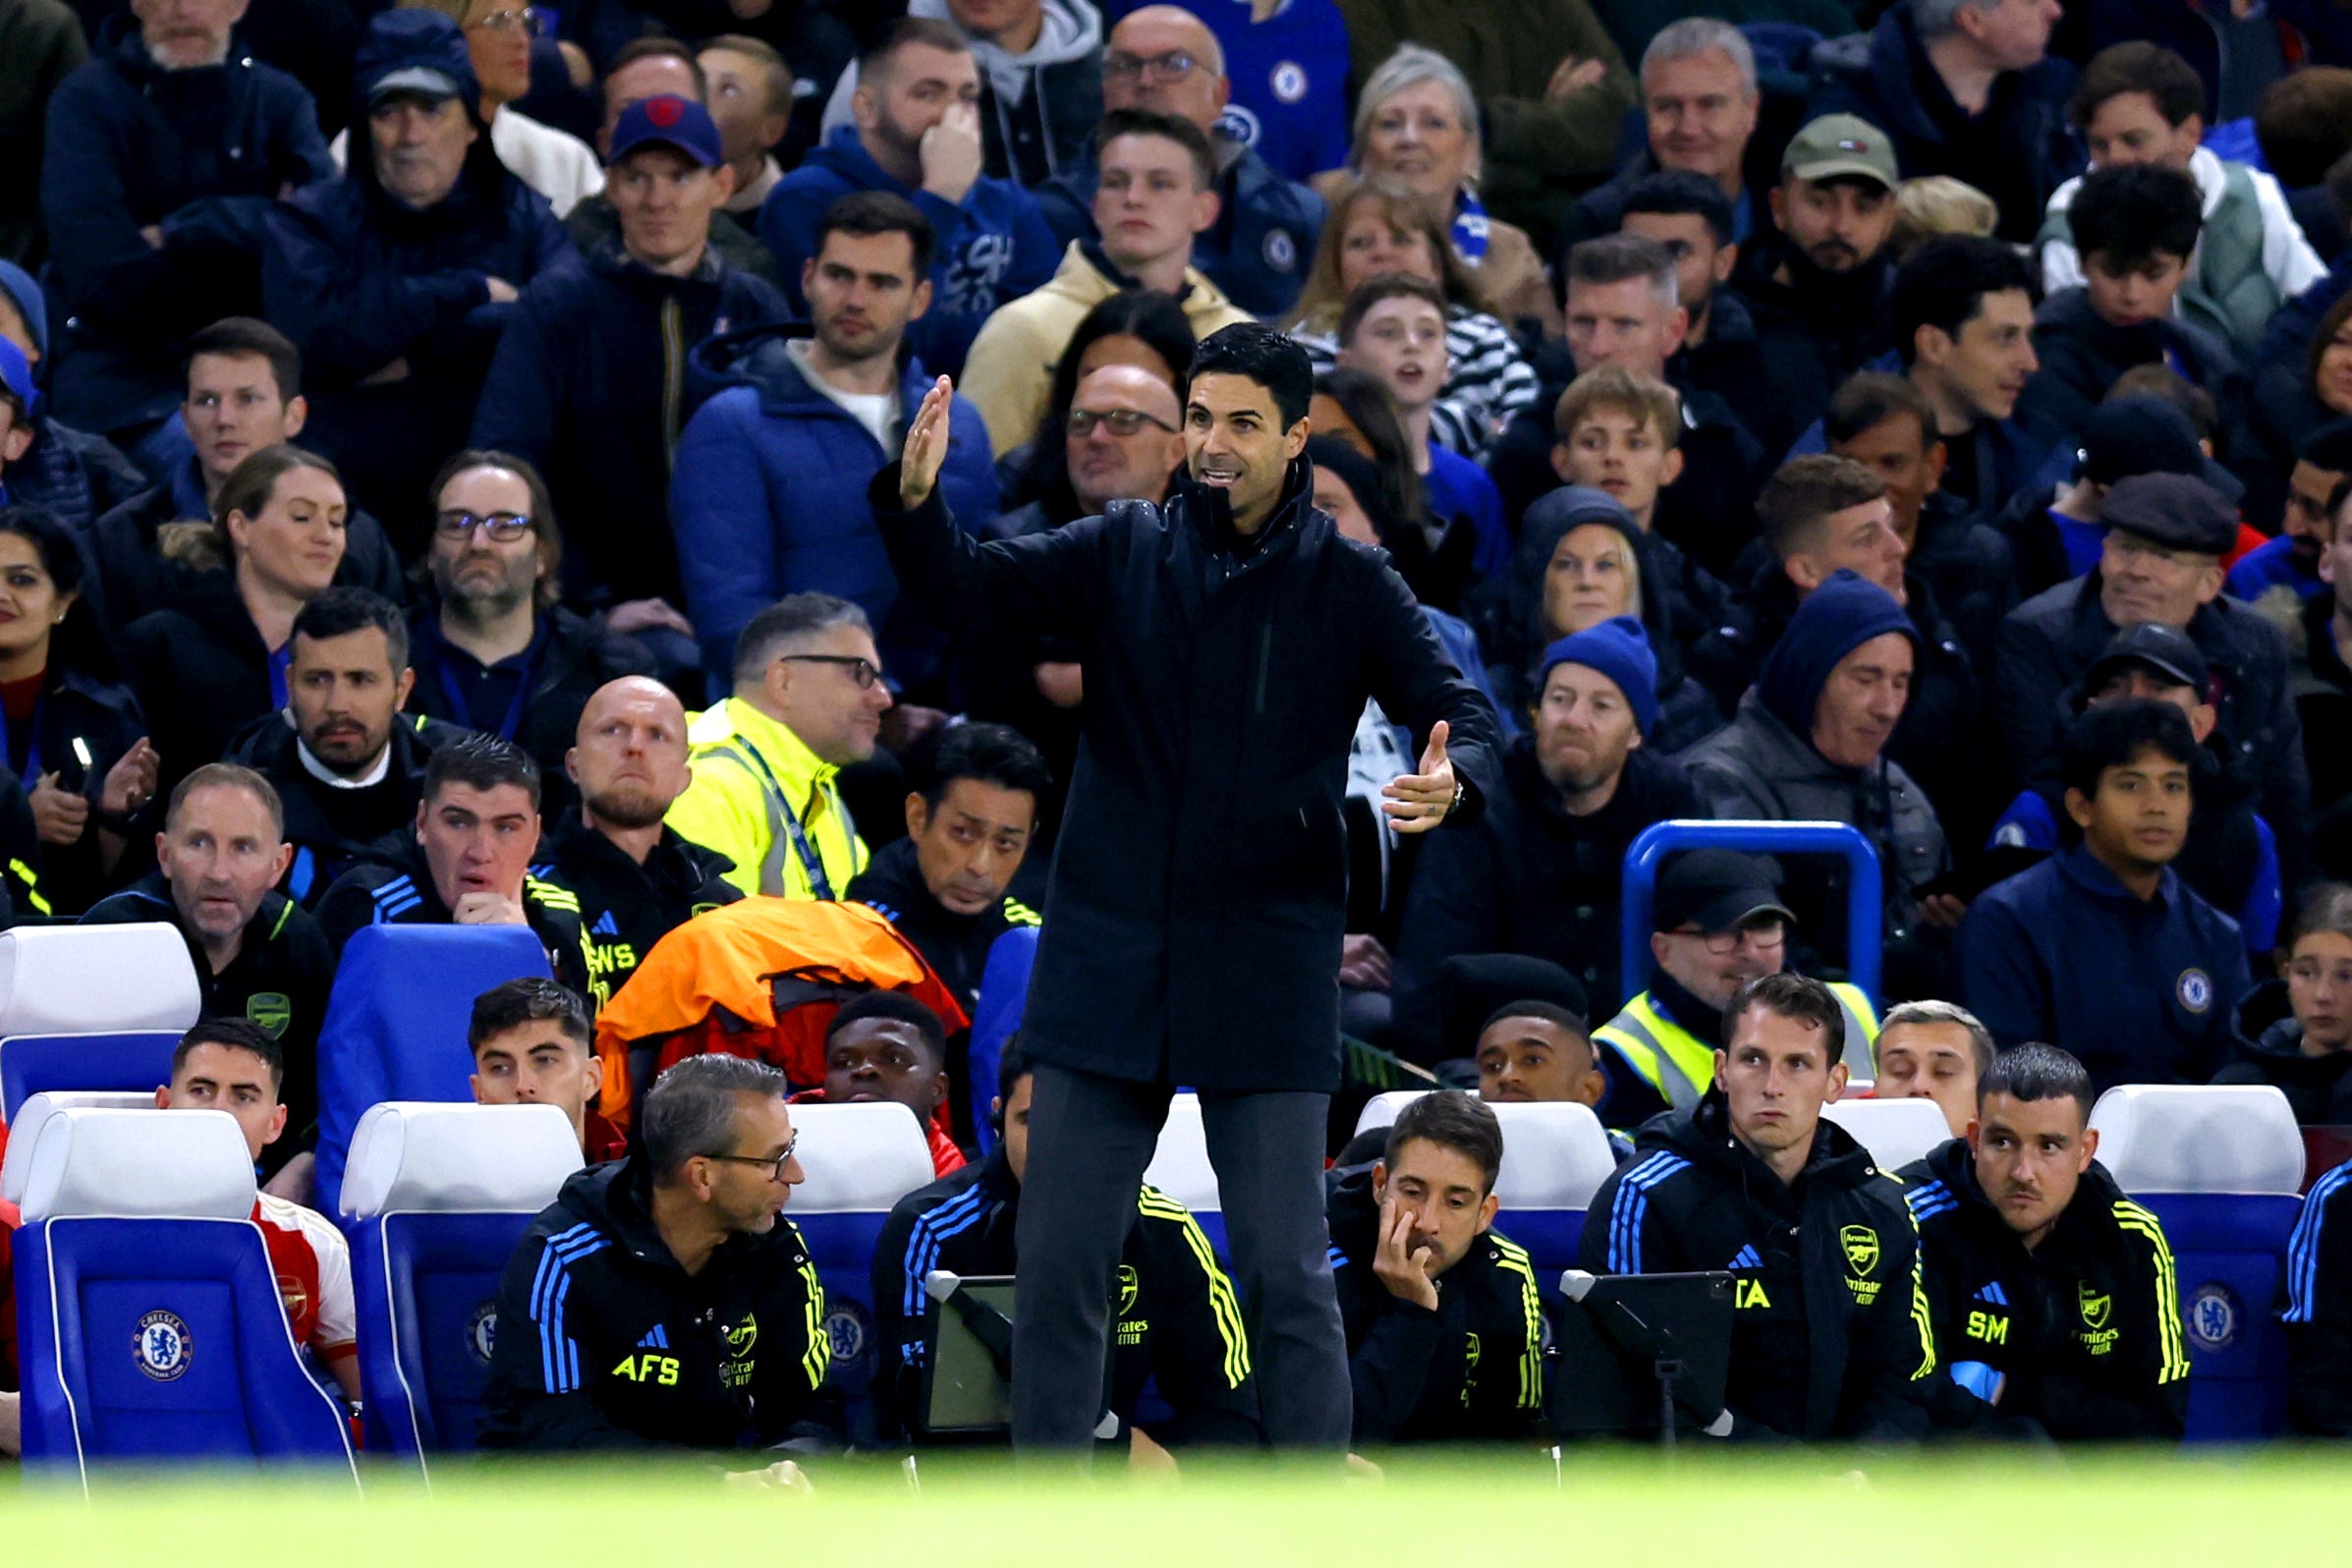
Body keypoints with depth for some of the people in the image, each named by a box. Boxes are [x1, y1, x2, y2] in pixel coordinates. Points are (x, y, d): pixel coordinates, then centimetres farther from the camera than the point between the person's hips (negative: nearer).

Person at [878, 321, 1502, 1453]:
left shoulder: (1348, 586, 0)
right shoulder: (1120, 555, 5)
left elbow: (1460, 715, -2)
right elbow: (963, 586, -4)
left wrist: (1450, 782, -26)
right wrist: (914, 500, -25)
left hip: (1266, 981, -3)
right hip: (1108, 969, 3)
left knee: (1286, 1274, -4)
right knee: (1059, 1265, 5)